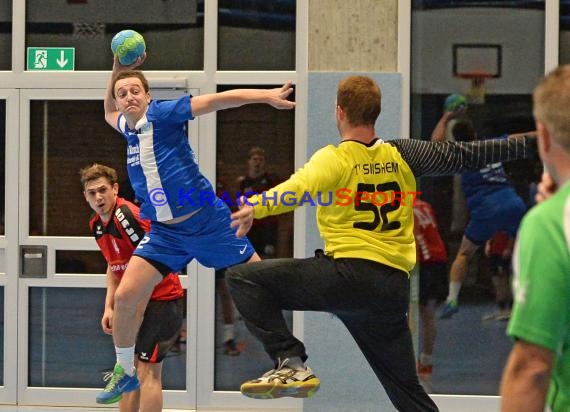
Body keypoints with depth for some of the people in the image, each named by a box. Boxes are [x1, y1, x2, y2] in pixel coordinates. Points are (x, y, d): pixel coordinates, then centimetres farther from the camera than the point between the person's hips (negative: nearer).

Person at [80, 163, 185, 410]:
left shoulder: (127, 216, -20)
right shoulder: (96, 225, 8)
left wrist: (135, 311, -18)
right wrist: (109, 308, 12)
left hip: (161, 299, -9)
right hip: (135, 305, 9)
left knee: (148, 370, -13)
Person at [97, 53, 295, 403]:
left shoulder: (162, 114, -12)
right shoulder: (128, 127, 7)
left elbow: (218, 100, -21)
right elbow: (109, 112, 31)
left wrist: (267, 96, -32)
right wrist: (117, 69, 16)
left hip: (208, 223, -5)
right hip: (165, 232, 5)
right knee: (125, 297, -5)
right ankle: (125, 372, 14)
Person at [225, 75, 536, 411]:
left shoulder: (335, 159, -1)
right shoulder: (402, 155, 13)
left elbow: (299, 189, -20)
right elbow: (466, 154, 18)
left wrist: (255, 208, -30)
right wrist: (529, 143, 27)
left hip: (349, 274, -6)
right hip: (395, 290, 6)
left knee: (244, 278, -3)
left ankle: (291, 363, -14)